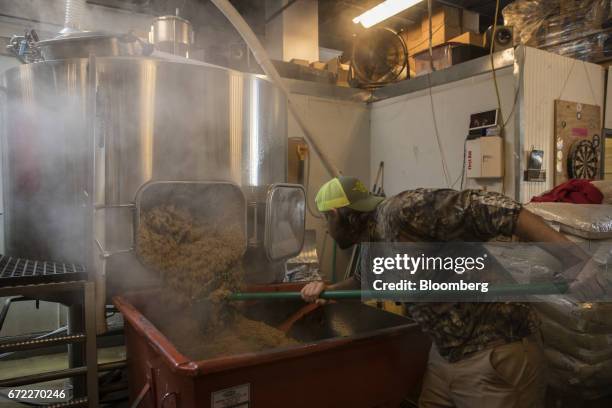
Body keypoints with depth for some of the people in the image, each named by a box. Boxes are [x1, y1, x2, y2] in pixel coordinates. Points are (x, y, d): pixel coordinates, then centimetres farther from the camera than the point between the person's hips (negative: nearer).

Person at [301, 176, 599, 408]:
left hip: (496, 352, -8)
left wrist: (570, 254, -33)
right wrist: (327, 289, 13)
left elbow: (480, 208, -28)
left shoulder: (400, 211, -21)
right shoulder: (372, 248, 9)